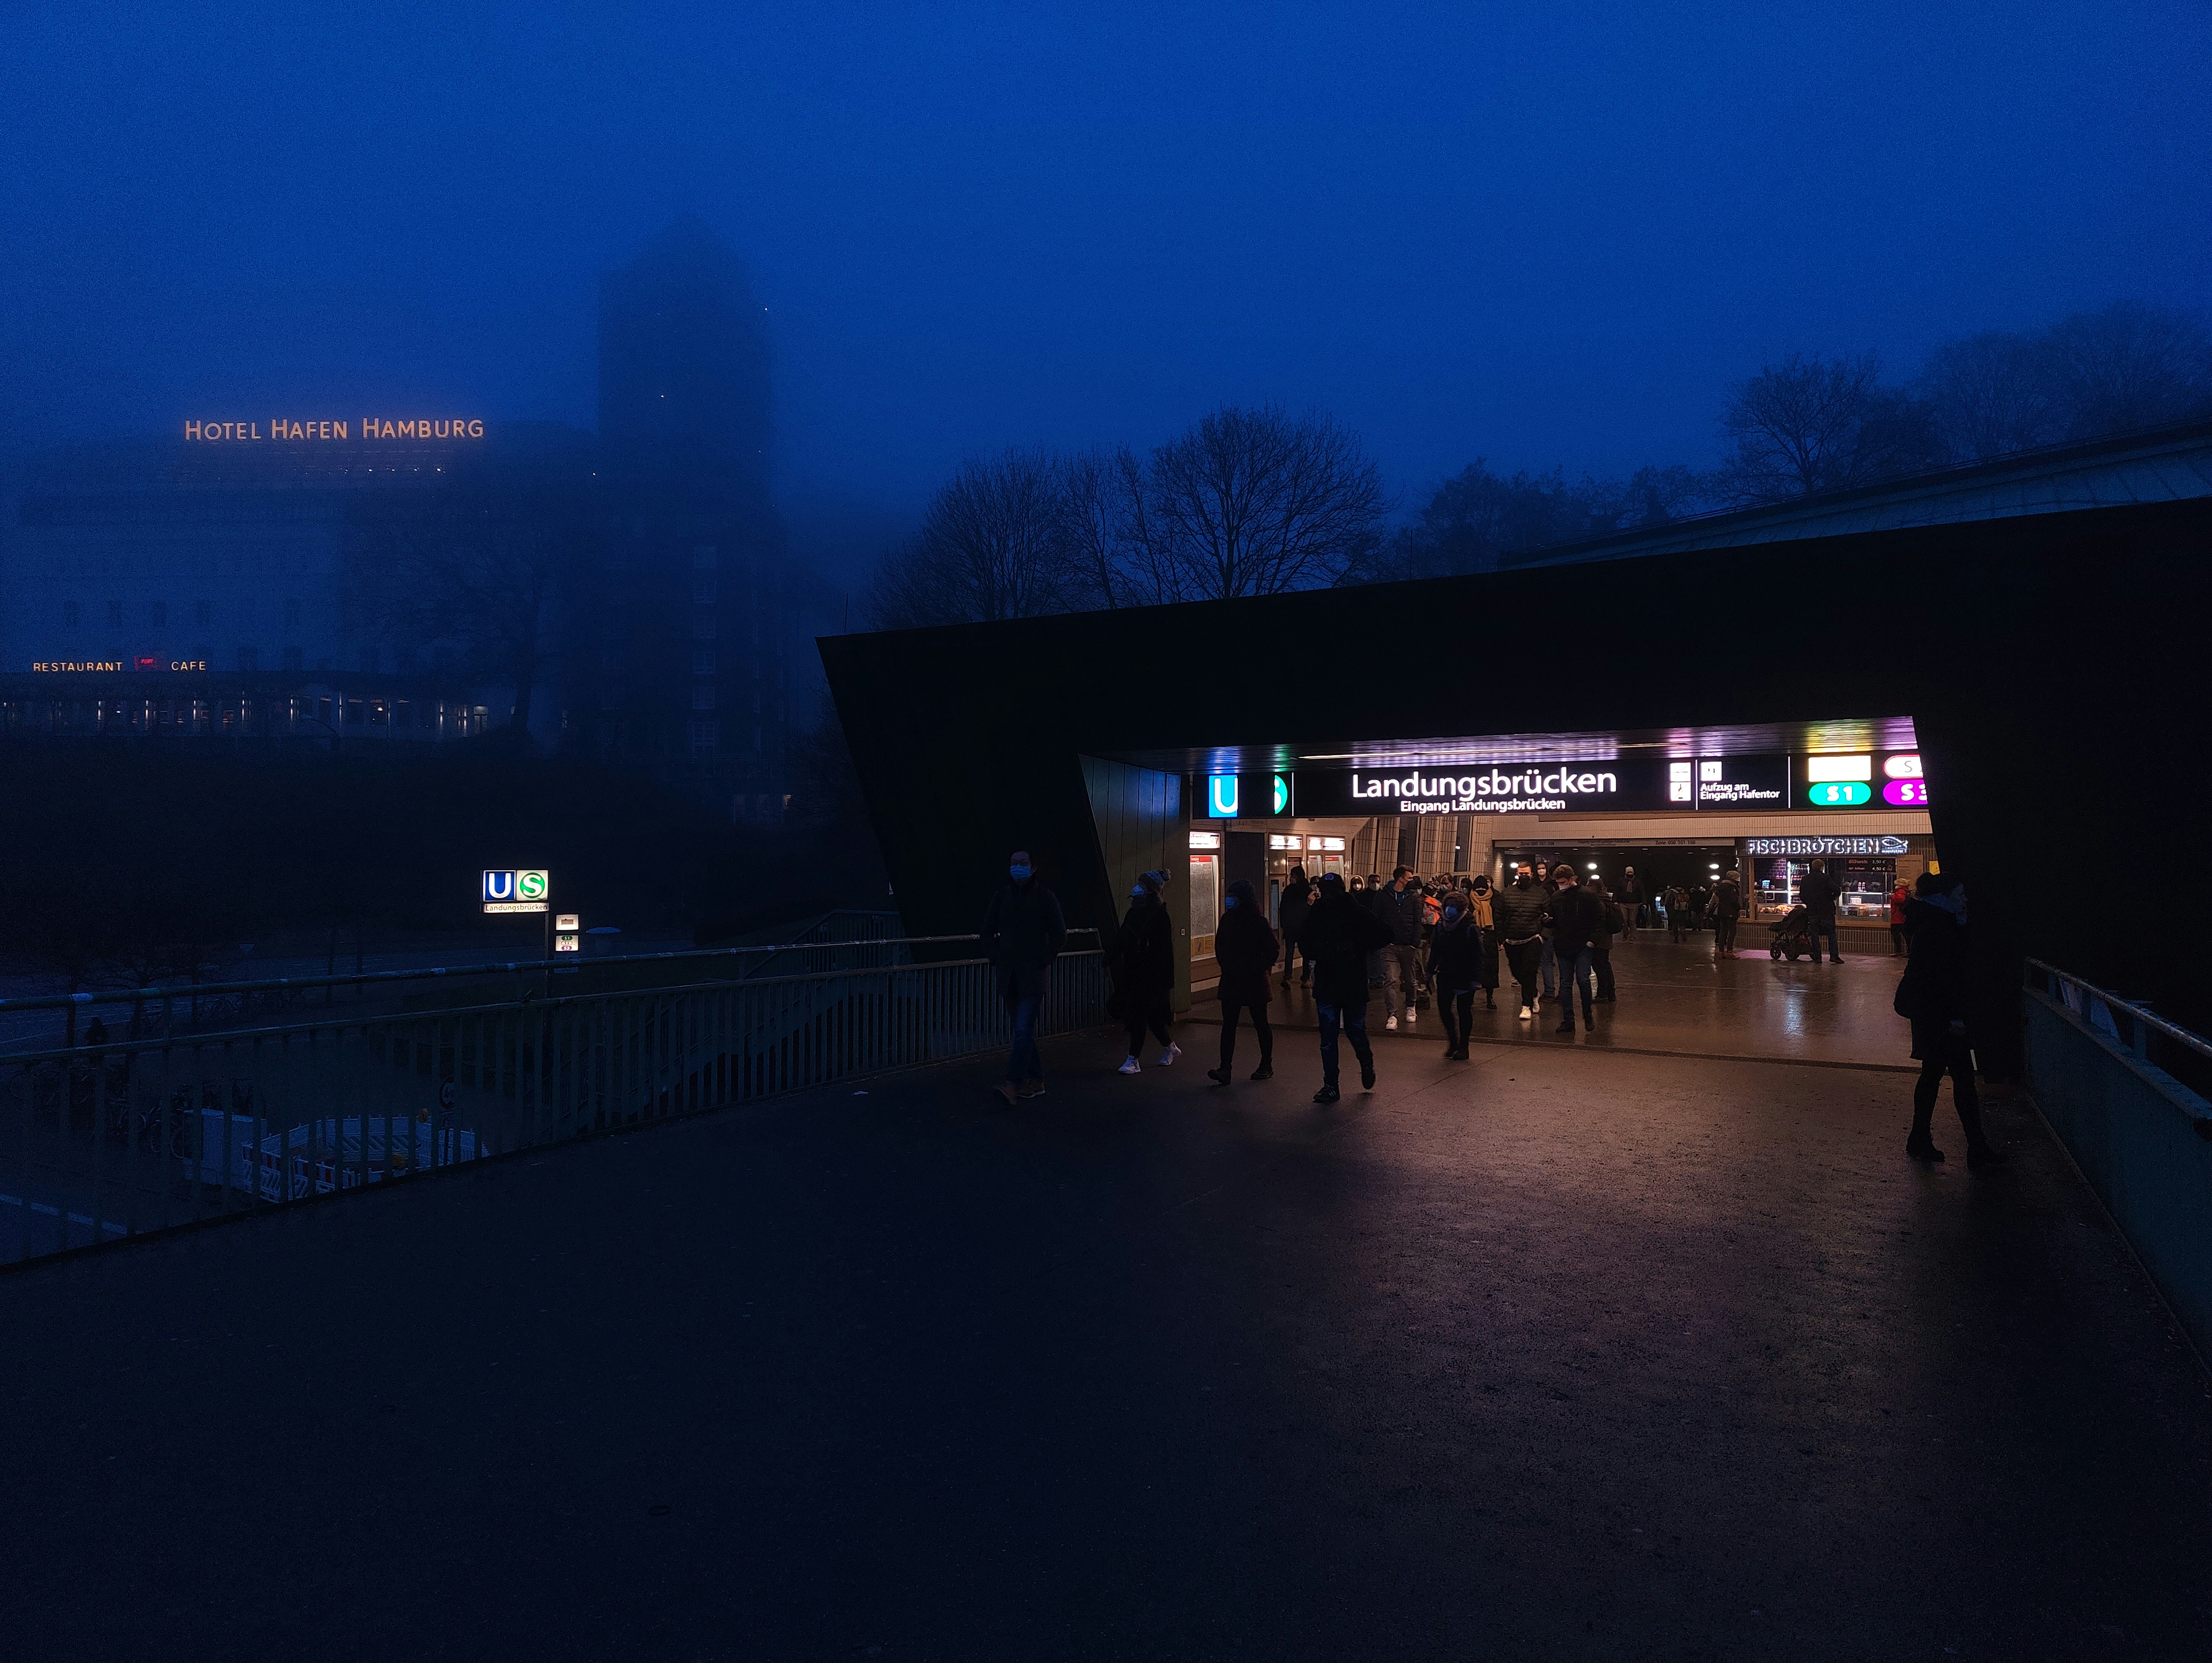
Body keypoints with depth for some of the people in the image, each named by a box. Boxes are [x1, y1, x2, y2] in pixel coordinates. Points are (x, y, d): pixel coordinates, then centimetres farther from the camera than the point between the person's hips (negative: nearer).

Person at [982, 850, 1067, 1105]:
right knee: (1025, 1031, 12)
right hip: (1009, 976, 5)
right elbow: (988, 931, 18)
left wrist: (1044, 961, -6)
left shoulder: (1045, 897, -1)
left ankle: (1013, 1086, -20)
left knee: (1024, 1029, -14)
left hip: (1033, 976, -5)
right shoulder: (1002, 897, 10)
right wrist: (995, 959, 7)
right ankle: (1036, 1082, 20)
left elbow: (1060, 933, -1)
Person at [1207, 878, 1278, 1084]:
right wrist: (1225, 965, 10)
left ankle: (1267, 1066, 22)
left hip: (1255, 980, -5)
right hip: (1231, 980, 6)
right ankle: (1225, 1069, -5)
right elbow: (1220, 946, 19)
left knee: (1261, 1024, 8)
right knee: (1228, 1025, -1)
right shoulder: (1227, 919, 6)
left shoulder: (1258, 921, -12)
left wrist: (1261, 968, -9)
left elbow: (1272, 948, -10)